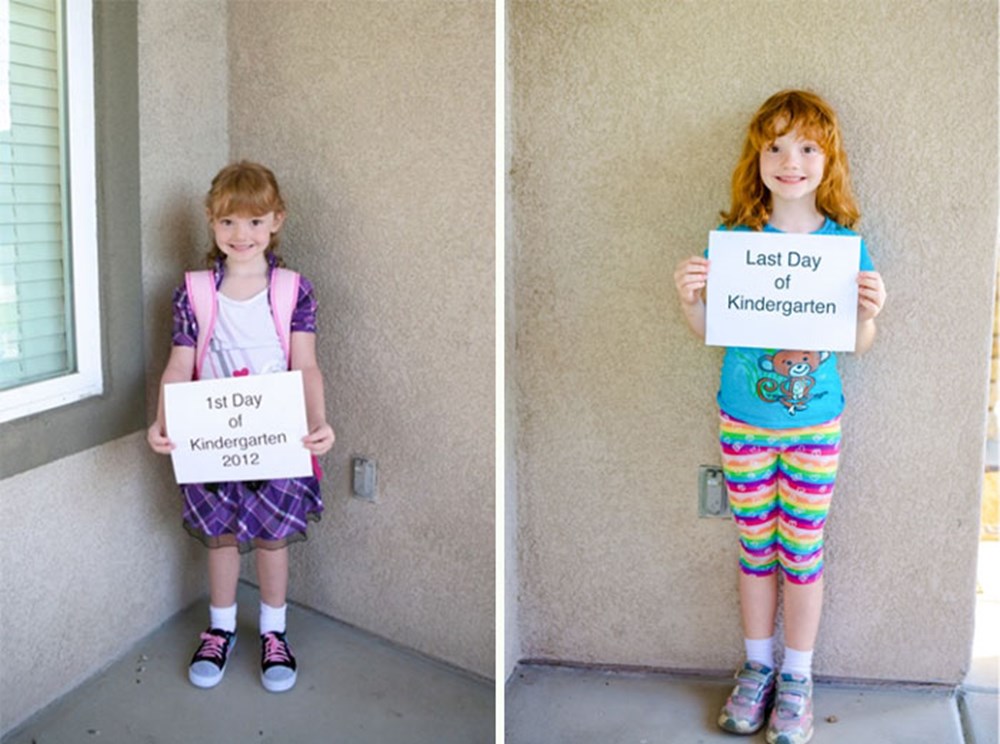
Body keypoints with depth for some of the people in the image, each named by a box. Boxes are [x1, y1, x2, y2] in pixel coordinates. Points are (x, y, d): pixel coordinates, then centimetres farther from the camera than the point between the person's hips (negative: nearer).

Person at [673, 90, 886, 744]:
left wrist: (869, 311, -23)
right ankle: (757, 666, 31)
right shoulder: (734, 237, -6)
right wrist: (691, 299, -19)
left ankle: (797, 677, 27)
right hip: (744, 420, 1)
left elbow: (858, 344, -2)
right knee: (756, 548, 13)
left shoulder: (846, 243, -6)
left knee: (803, 551, 9)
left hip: (816, 422, 0)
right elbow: (710, 332, 0)